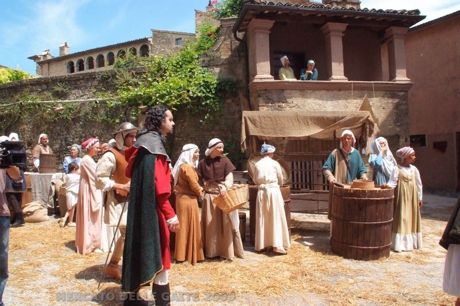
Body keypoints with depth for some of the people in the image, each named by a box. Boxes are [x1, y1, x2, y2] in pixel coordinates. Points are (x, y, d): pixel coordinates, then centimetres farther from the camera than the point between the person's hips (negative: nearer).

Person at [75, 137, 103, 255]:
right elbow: (96, 176, -18)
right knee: (90, 217, -2)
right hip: (89, 192, -9)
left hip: (92, 191, 9)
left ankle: (90, 242, 23)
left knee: (91, 218, 14)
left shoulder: (89, 159, 14)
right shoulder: (87, 160, -16)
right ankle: (89, 244, 6)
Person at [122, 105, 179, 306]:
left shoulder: (143, 143, 14)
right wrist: (170, 214, -21)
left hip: (140, 208, 9)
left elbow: (131, 173, 19)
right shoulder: (154, 144, -15)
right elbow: (158, 183, -22)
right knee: (158, 253, -3)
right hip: (152, 209, -9)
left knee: (139, 249, 16)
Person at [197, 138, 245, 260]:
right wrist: (201, 189, -8)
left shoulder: (224, 160, -1)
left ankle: (228, 250, 15)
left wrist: (225, 187, -30)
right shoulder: (203, 163, 2)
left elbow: (229, 176, -12)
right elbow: (200, 179, 7)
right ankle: (213, 251, 20)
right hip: (210, 196, 1)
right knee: (211, 225, 8)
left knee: (226, 223, 3)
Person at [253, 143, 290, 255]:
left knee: (262, 218, 9)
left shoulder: (258, 164, 3)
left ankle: (261, 244, 16)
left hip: (262, 191, 3)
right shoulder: (275, 163, -3)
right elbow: (281, 180, 7)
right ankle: (277, 245, -1)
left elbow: (255, 180, 10)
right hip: (273, 190, -3)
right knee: (276, 218, 2)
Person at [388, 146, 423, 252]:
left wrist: (420, 198, 11)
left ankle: (411, 242, 19)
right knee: (401, 219, -3)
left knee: (412, 219, 9)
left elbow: (419, 184, 12)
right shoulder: (398, 169, -6)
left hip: (412, 197, 5)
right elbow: (393, 182, -10)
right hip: (401, 197, -5)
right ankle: (399, 243, 0)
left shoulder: (414, 169, 7)